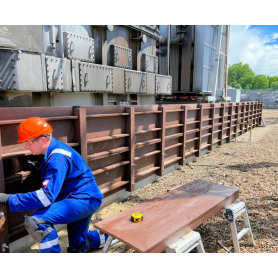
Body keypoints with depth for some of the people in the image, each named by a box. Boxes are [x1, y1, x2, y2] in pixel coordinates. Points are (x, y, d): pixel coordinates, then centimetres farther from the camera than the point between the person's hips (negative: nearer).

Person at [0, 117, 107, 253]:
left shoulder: (57, 158, -24)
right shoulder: (53, 152, 7)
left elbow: (46, 196, -29)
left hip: (85, 199, -10)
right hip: (83, 199, 10)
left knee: (37, 221, -26)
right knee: (78, 247, 23)